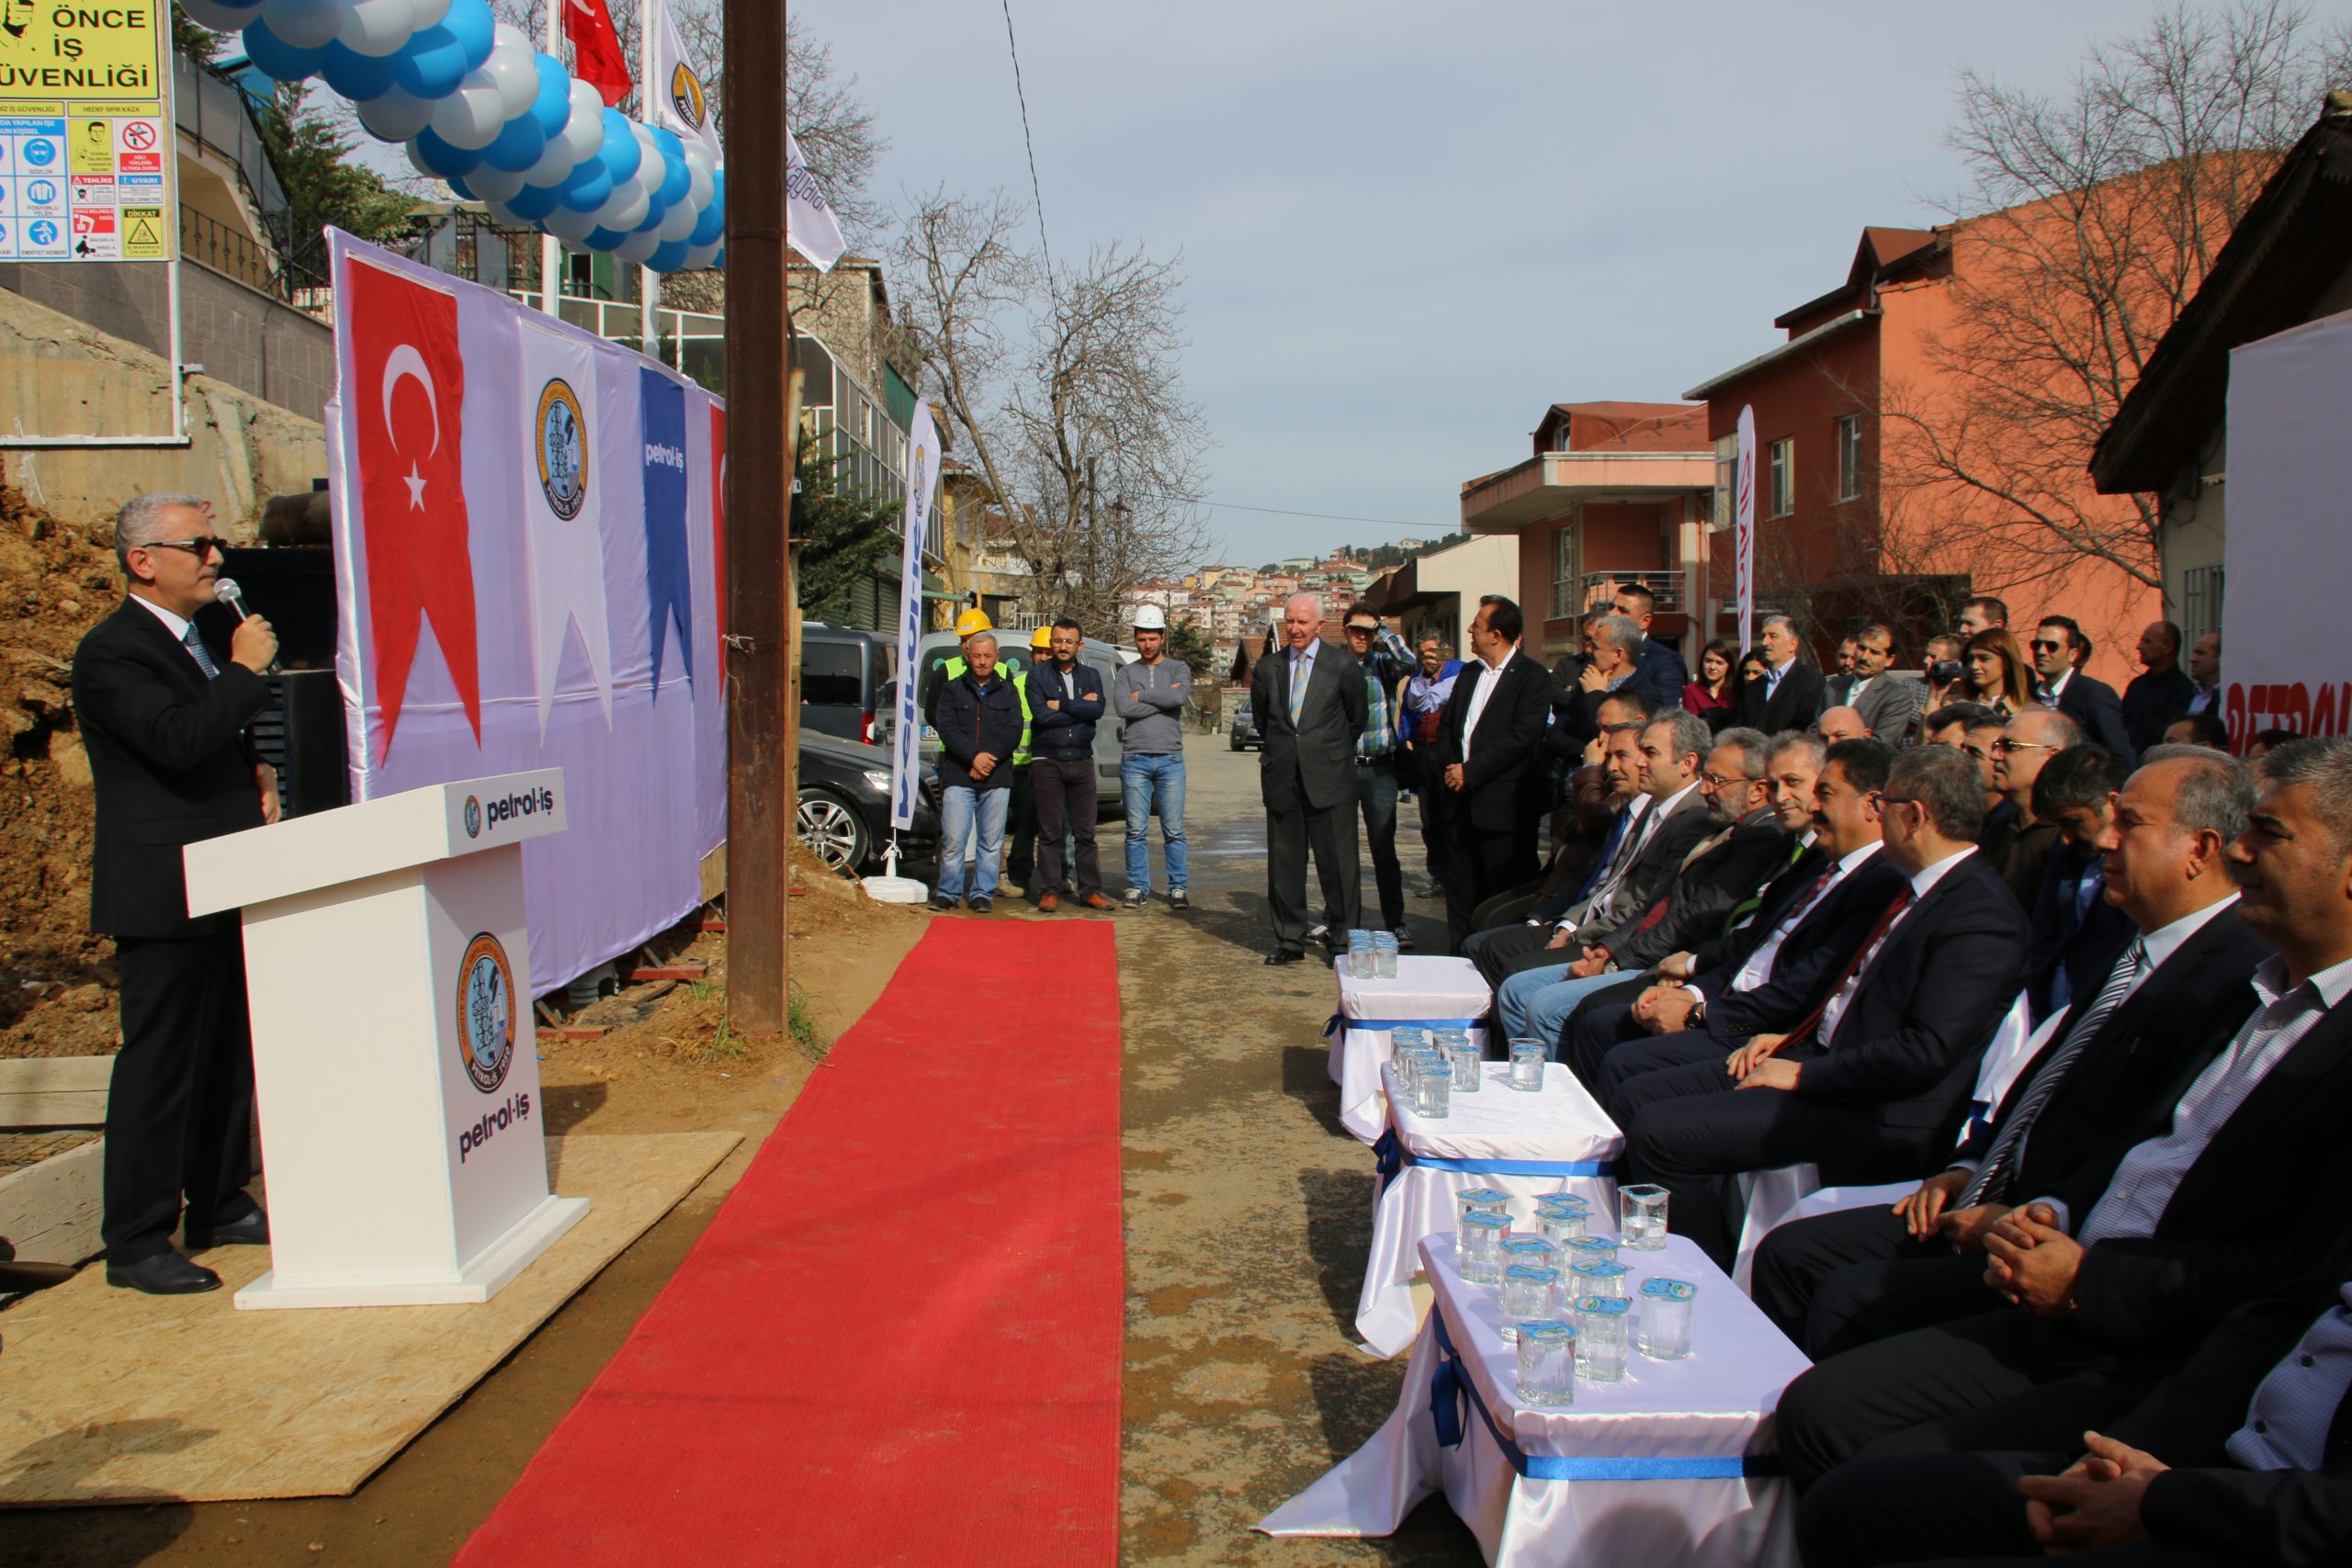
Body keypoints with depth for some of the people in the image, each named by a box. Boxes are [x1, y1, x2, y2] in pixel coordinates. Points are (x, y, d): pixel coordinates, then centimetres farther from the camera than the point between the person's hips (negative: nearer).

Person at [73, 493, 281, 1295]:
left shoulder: (199, 641, 18)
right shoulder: (111, 652, -12)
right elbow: (178, 739, -27)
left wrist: (256, 771, 11)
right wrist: (245, 670, -17)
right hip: (161, 896, -9)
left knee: (228, 1054, 15)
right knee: (158, 1064, -4)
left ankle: (220, 1206, 27)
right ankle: (135, 1243, 4)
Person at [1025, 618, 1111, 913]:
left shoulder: (1091, 676, 11)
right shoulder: (1038, 675, 3)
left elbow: (1098, 710, -8)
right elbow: (1041, 715, -13)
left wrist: (1061, 705, -12)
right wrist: (1080, 708, -7)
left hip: (1081, 761, 2)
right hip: (1047, 761, -2)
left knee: (1085, 831, 4)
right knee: (1050, 831, 0)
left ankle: (1090, 891, 9)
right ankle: (1050, 891, 6)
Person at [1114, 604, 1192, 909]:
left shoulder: (1178, 668, 9)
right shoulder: (1126, 673, 10)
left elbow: (1181, 696, -13)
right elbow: (1123, 707, -9)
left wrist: (1142, 696, -5)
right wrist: (1162, 699, -7)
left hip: (1171, 760, 0)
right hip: (1135, 760, 1)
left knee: (1174, 830, 1)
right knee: (1137, 830, 2)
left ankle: (1178, 888, 7)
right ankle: (1138, 888, 9)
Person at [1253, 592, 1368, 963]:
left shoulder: (1343, 666, -1)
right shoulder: (1267, 668, 8)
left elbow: (1357, 719, 10)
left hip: (1329, 779, -3)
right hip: (1282, 778, 3)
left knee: (1337, 862, -1)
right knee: (1284, 863, 8)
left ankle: (1344, 938, 10)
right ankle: (1289, 939, 18)